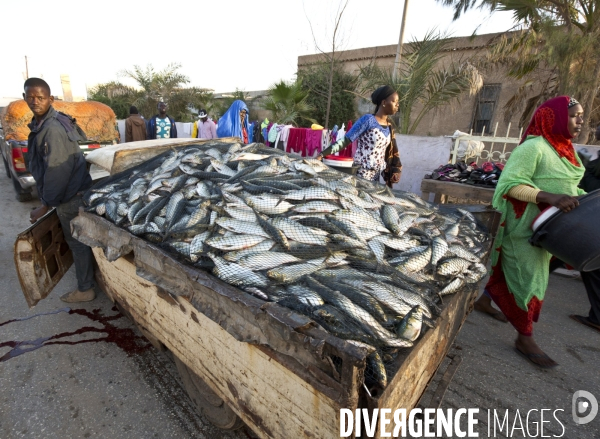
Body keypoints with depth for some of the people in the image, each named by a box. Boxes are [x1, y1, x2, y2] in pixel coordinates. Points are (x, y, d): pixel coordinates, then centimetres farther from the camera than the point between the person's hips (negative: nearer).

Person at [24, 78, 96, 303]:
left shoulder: (52, 129, -23)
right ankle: (87, 278, 38)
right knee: (79, 239, 21)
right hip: (72, 191, 10)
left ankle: (85, 289, 15)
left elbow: (57, 171, -24)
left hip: (70, 195, -10)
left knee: (77, 242, 1)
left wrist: (46, 205, -19)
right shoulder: (41, 123, 9)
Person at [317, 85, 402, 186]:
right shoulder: (368, 120, -12)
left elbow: (392, 152, 17)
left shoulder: (389, 126, 9)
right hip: (362, 173, -7)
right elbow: (346, 140, -16)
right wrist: (322, 154, -24)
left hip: (376, 175, 7)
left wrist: (396, 170, 3)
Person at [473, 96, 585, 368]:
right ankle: (525, 338, 11)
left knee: (509, 268, 19)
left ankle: (484, 300, 38)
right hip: (523, 227, -9)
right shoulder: (534, 147, -17)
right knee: (527, 279, -2)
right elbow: (510, 183, -24)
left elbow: (566, 186, 20)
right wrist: (550, 197, -33)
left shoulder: (565, 149, 11)